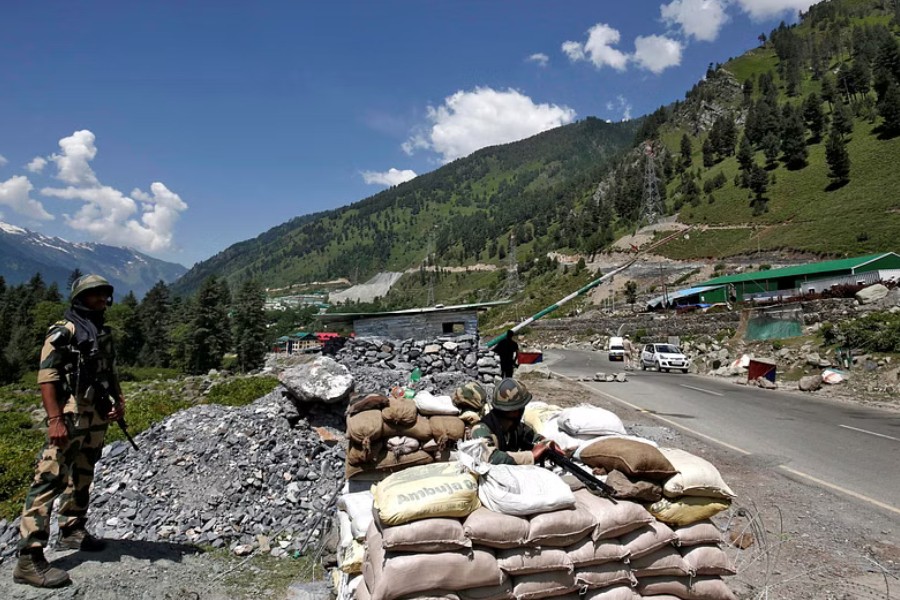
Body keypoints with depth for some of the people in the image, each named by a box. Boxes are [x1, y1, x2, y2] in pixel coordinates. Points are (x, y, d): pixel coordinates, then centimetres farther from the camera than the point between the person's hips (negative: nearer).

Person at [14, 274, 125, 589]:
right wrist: (54, 419, -22)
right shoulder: (63, 331, -8)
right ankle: (29, 559, -10)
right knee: (49, 480, -11)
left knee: (82, 477, 19)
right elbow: (46, 377, -15)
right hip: (70, 415, -8)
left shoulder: (104, 333, 16)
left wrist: (119, 401, 7)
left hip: (97, 417, 9)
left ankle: (72, 531, 34)